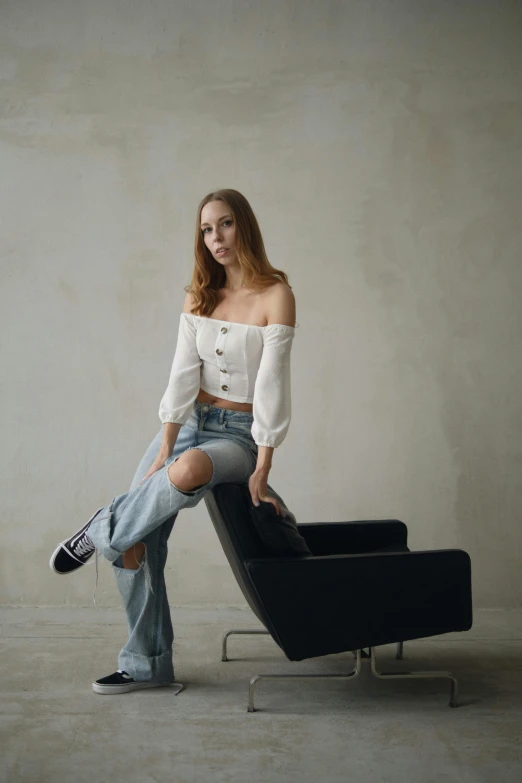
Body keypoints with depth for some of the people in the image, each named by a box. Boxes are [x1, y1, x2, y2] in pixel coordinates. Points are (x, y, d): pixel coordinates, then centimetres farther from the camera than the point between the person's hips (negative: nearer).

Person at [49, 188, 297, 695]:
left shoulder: (275, 294, -10)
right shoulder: (199, 294, 6)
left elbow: (272, 382, -15)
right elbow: (183, 373, -2)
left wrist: (262, 469, -18)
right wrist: (163, 450, -10)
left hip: (239, 432, -5)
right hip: (188, 421, 5)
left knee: (188, 471, -40)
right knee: (139, 541, -6)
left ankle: (105, 528, -12)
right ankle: (147, 664, 9)